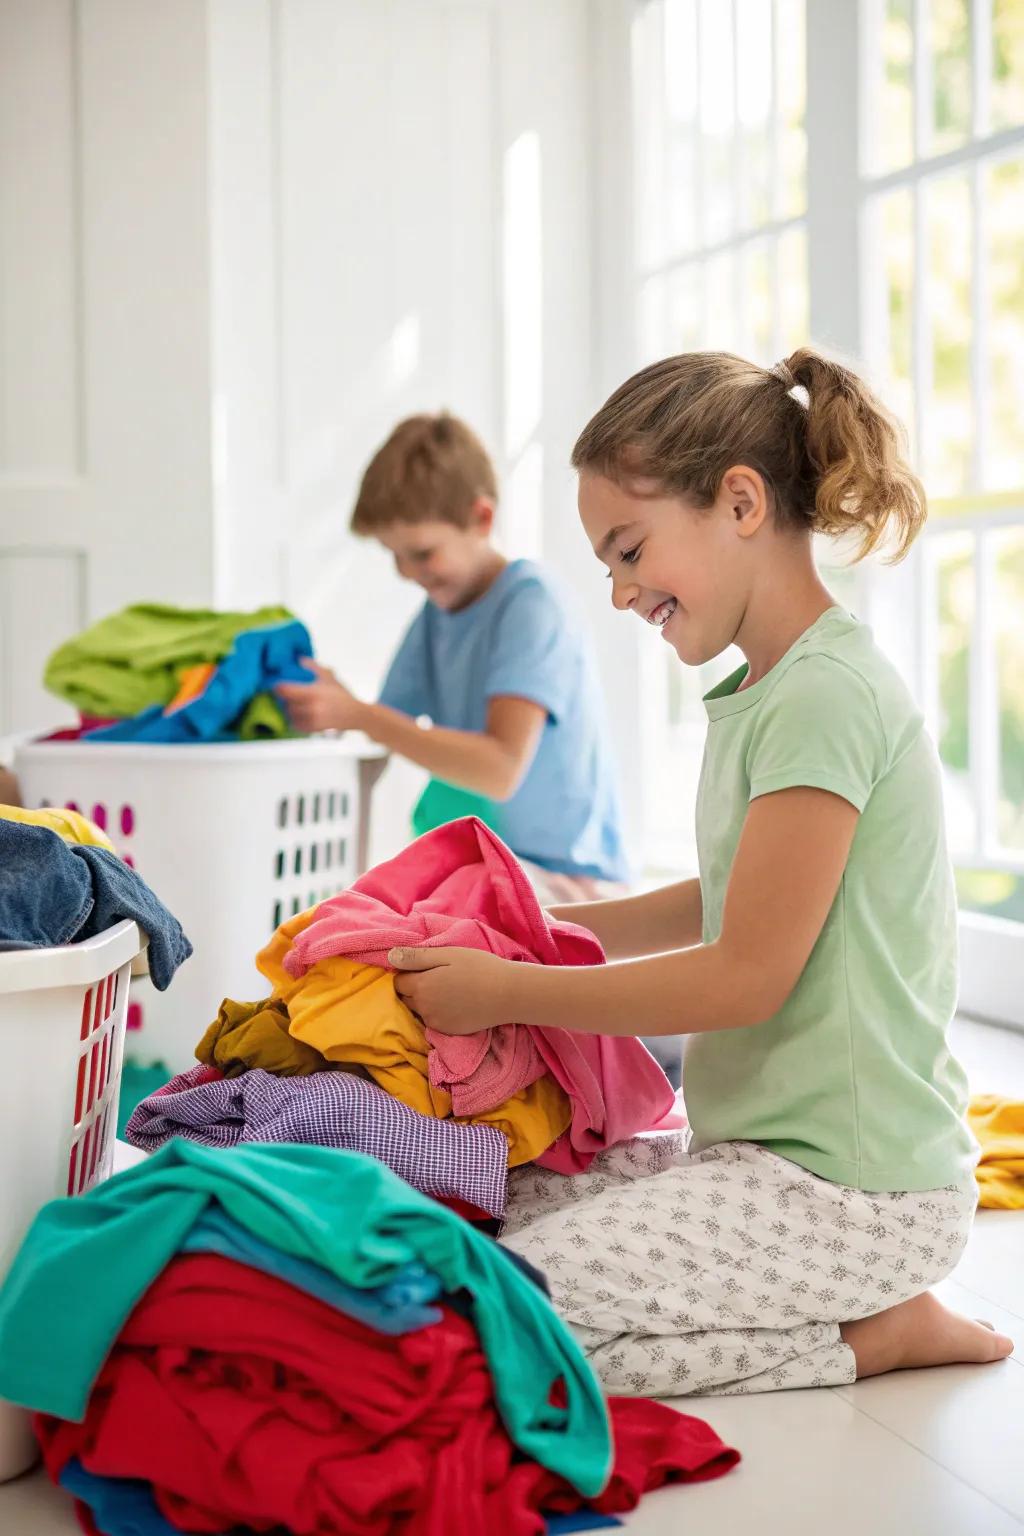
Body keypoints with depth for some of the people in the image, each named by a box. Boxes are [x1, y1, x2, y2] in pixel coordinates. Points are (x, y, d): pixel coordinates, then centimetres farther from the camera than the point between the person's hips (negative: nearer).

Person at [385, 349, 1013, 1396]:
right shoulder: (762, 693, 11)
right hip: (775, 1151, 10)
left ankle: (866, 1334, -4)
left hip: (858, 1190, -10)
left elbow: (747, 975, -20)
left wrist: (505, 991, -13)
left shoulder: (824, 697, -19)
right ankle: (855, 1303, 9)